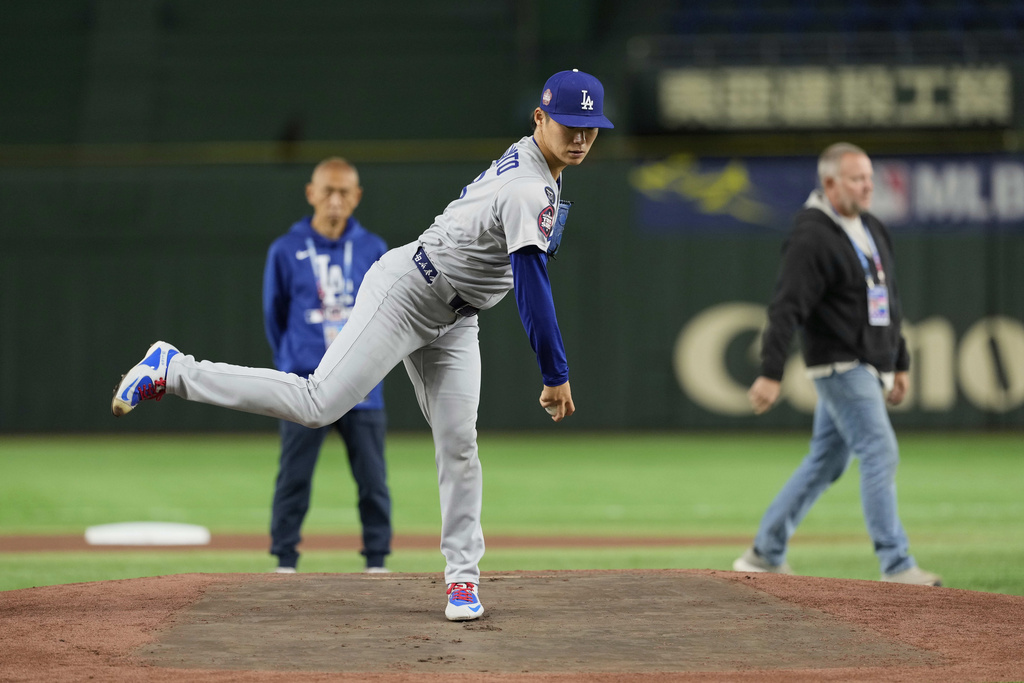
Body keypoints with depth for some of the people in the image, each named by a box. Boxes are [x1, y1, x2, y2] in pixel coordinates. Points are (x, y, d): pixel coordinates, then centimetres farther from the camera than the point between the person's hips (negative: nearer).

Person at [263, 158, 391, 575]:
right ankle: (285, 560, 7)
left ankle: (377, 560, 10)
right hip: (304, 391, -1)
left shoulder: (373, 250, 4)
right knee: (293, 477, 0)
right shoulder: (286, 251, 1)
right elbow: (274, 316, 11)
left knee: (372, 478, 2)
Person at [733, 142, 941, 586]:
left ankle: (764, 554, 21)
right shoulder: (812, 238, -15)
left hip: (870, 367, 9)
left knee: (826, 462, 13)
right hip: (840, 366, -9)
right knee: (881, 454, -13)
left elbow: (887, 301, 22)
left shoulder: (872, 230, 14)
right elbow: (786, 308, -22)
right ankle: (896, 567, -13)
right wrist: (771, 373, -28)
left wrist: (900, 363, 21)